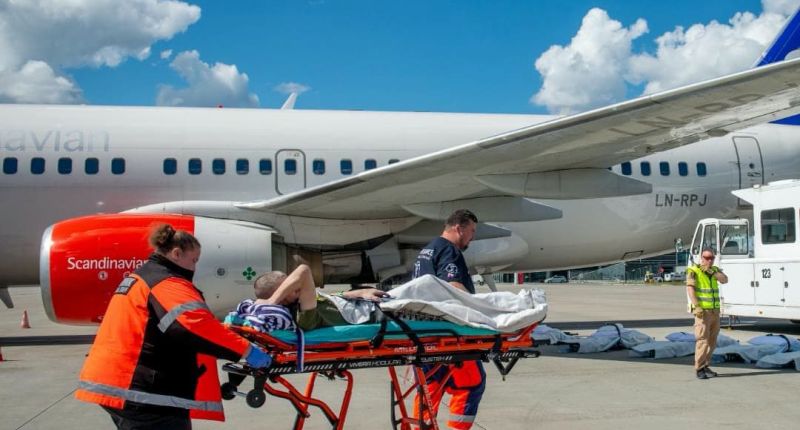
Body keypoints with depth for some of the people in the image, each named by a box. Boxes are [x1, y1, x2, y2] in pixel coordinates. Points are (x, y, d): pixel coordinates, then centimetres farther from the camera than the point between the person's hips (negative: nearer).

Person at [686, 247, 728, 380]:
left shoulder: (715, 270, 13)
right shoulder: (693, 270, -8)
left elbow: (724, 280, -3)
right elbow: (690, 288, -17)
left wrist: (712, 272, -18)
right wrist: (696, 306, -26)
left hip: (715, 310, 7)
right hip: (702, 311, -7)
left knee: (712, 341, 11)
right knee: (702, 340, -11)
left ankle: (705, 366, 20)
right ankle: (699, 369, -7)